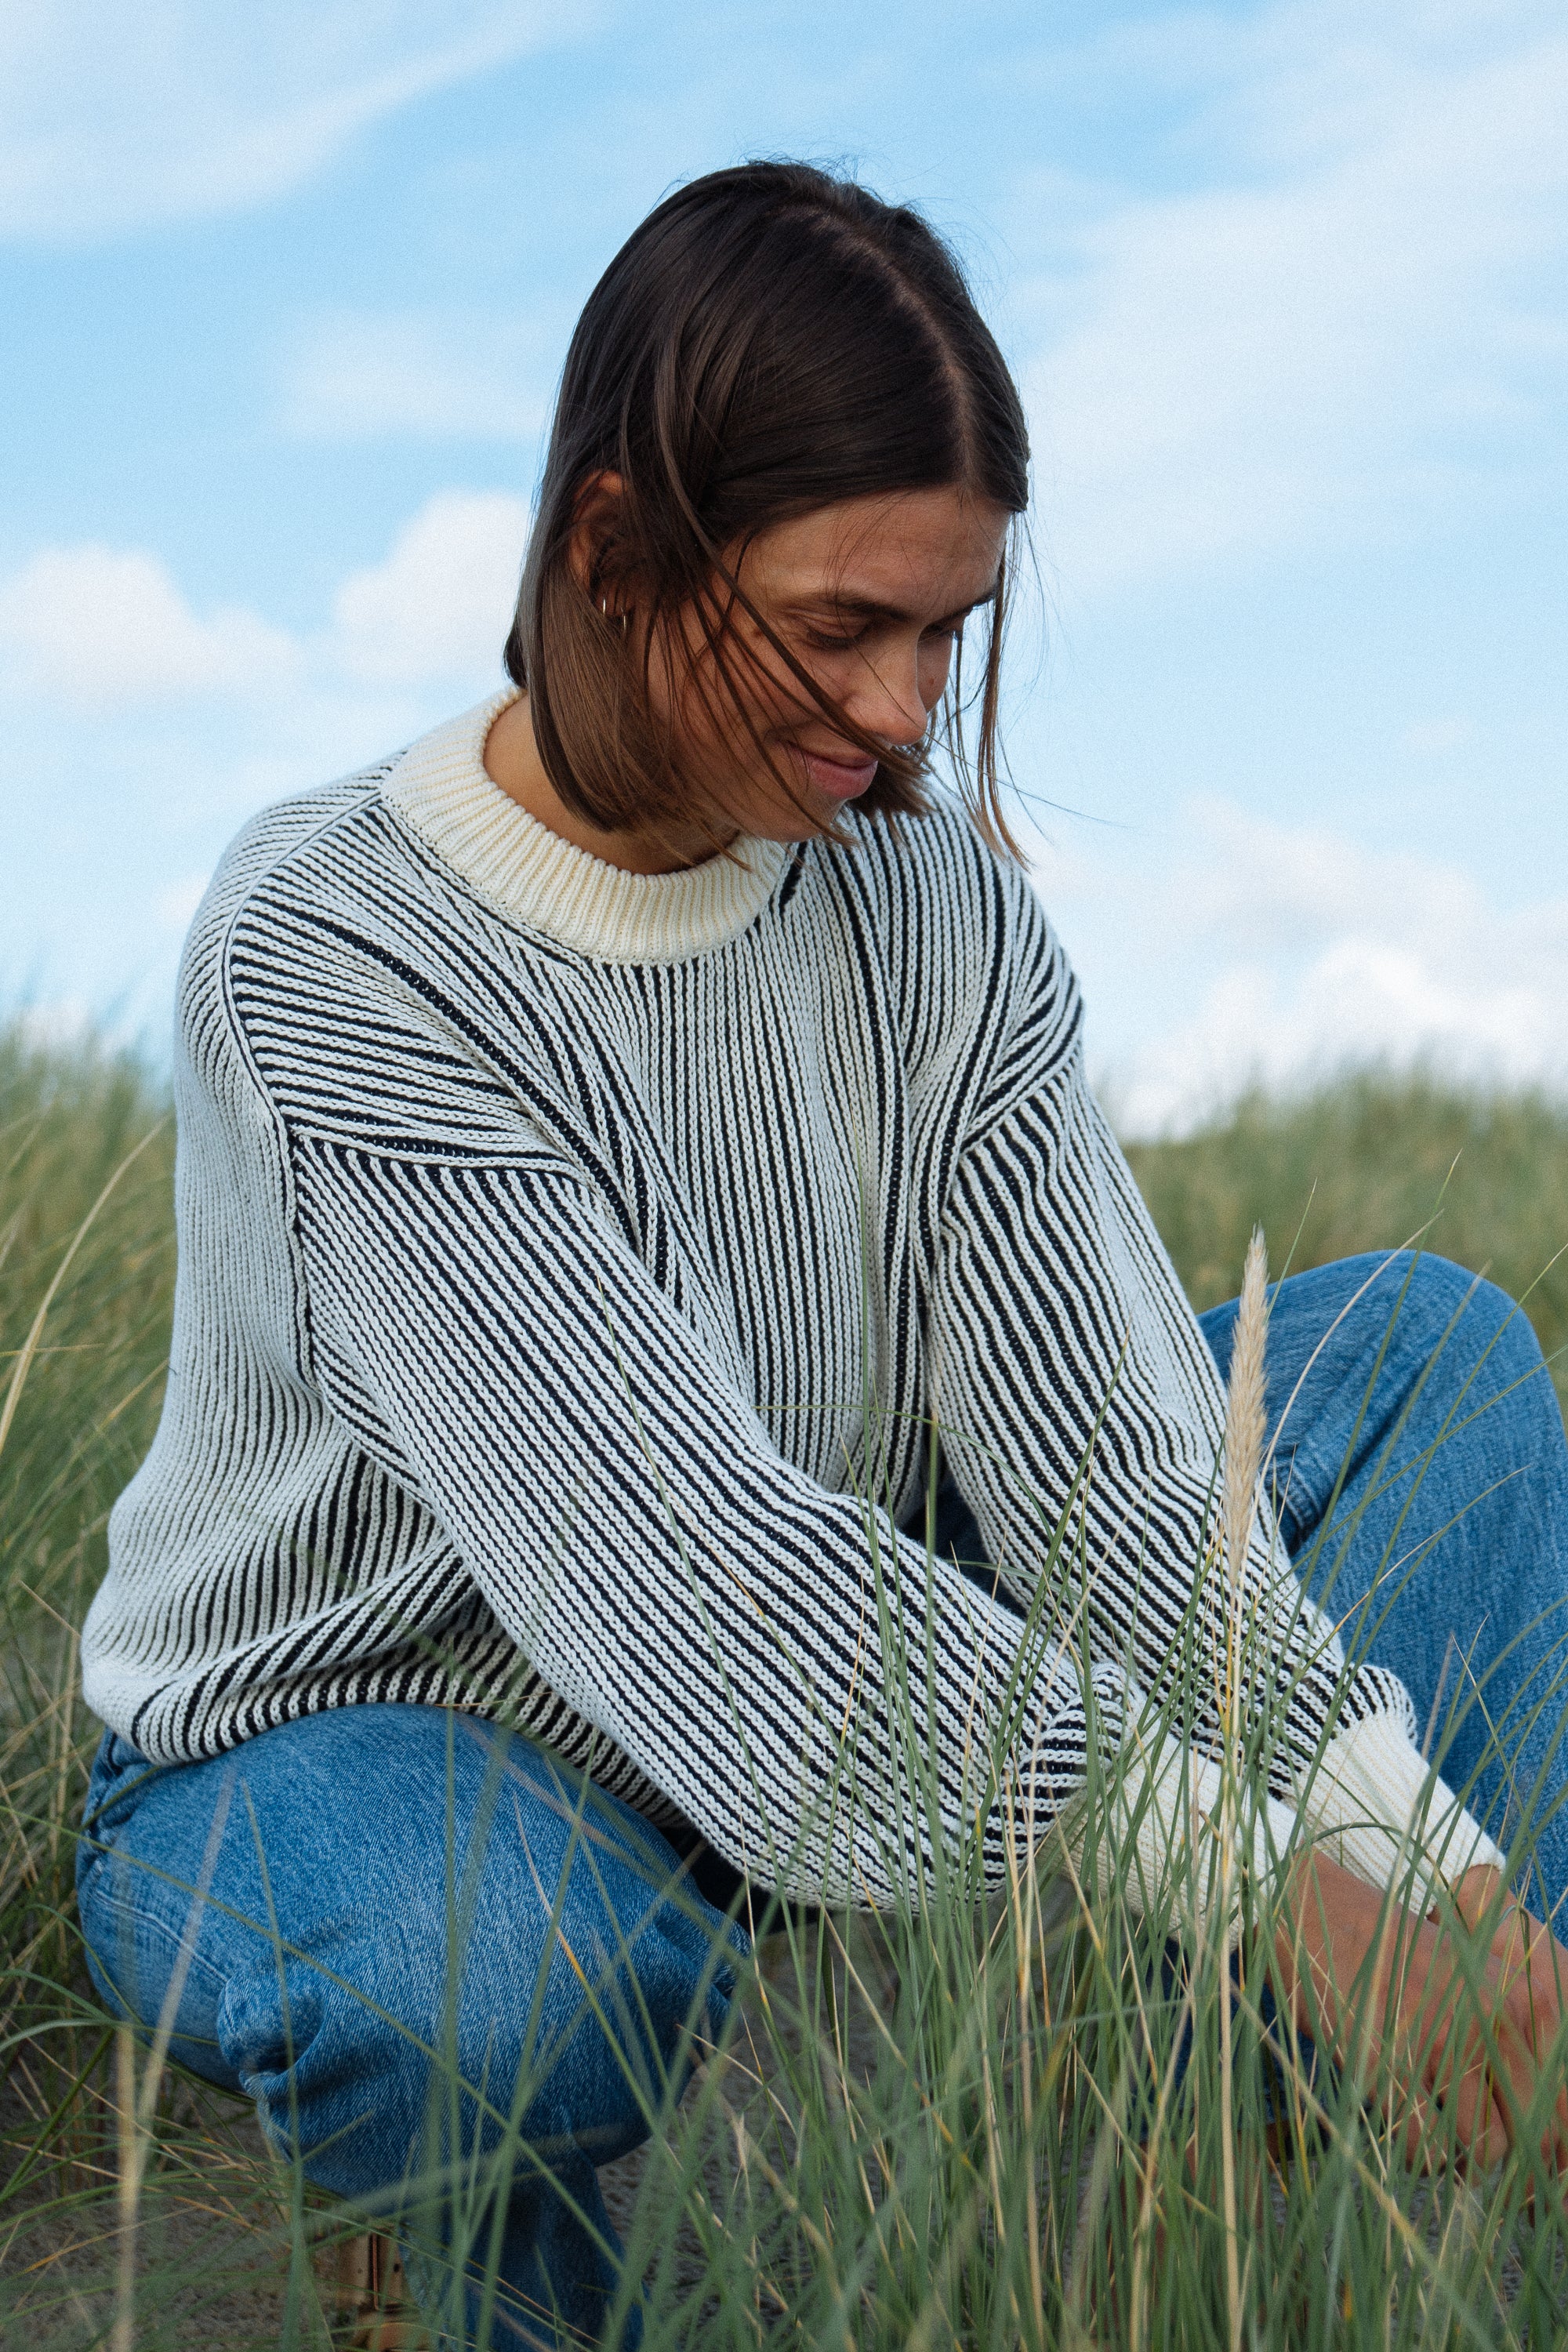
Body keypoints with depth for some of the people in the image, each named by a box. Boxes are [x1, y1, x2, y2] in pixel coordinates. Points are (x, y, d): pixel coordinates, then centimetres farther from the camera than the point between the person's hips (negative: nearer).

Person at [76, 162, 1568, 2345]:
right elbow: (669, 1556, -35)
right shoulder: (329, 958, -26)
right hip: (347, 1740, -5)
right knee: (501, 1975, -44)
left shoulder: (935, 899, -8)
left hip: (820, 1681, 6)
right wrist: (1243, 1875, -41)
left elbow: (1115, 1448, -16)